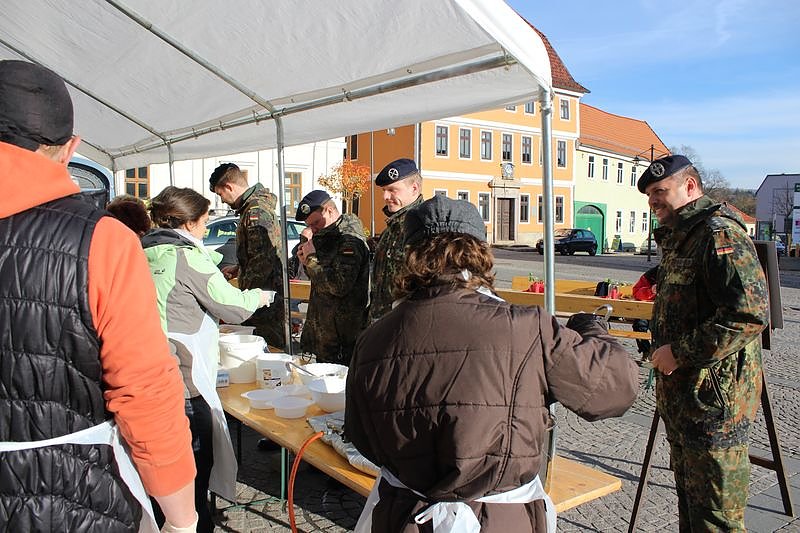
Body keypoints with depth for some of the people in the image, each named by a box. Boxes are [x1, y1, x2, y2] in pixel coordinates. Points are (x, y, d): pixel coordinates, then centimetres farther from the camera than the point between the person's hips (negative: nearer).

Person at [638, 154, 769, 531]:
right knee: (688, 496, 22)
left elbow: (748, 314, -27)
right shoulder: (678, 238, 16)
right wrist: (660, 342, 13)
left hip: (715, 400, -10)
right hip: (681, 396, 10)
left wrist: (680, 352, -22)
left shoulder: (720, 233, -16)